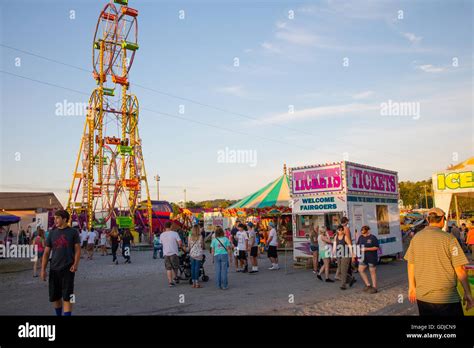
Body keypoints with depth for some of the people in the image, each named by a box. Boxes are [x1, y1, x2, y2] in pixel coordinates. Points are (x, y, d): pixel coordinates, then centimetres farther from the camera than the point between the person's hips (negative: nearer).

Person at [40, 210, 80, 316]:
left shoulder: (73, 232, -1)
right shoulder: (52, 233, 8)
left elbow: (77, 250, -3)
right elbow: (46, 253, 9)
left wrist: (75, 264, -17)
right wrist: (43, 269, 1)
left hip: (68, 269, -4)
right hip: (54, 269, 4)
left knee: (67, 297, -5)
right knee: (54, 296, 11)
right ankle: (58, 314, 32)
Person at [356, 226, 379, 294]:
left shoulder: (373, 238, -12)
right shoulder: (361, 237, 5)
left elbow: (376, 247, -14)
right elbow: (357, 245, 13)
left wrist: (366, 249, -21)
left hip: (372, 258, -6)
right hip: (364, 257, 6)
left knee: (372, 272, 4)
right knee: (361, 270, 3)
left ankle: (374, 287, 16)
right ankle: (368, 285, 17)